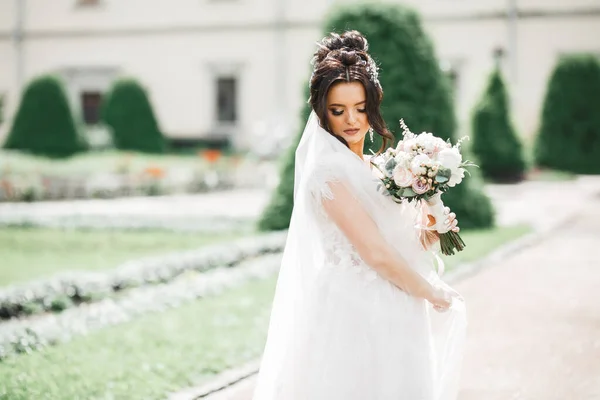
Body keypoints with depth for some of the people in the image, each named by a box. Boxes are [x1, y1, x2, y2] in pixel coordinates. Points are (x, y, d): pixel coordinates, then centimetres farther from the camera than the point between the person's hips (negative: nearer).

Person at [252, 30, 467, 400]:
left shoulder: (373, 169, 12)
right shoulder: (328, 171, -14)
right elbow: (375, 254, -17)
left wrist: (428, 235, -2)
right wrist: (434, 293, -5)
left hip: (388, 318, 8)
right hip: (353, 317, -8)